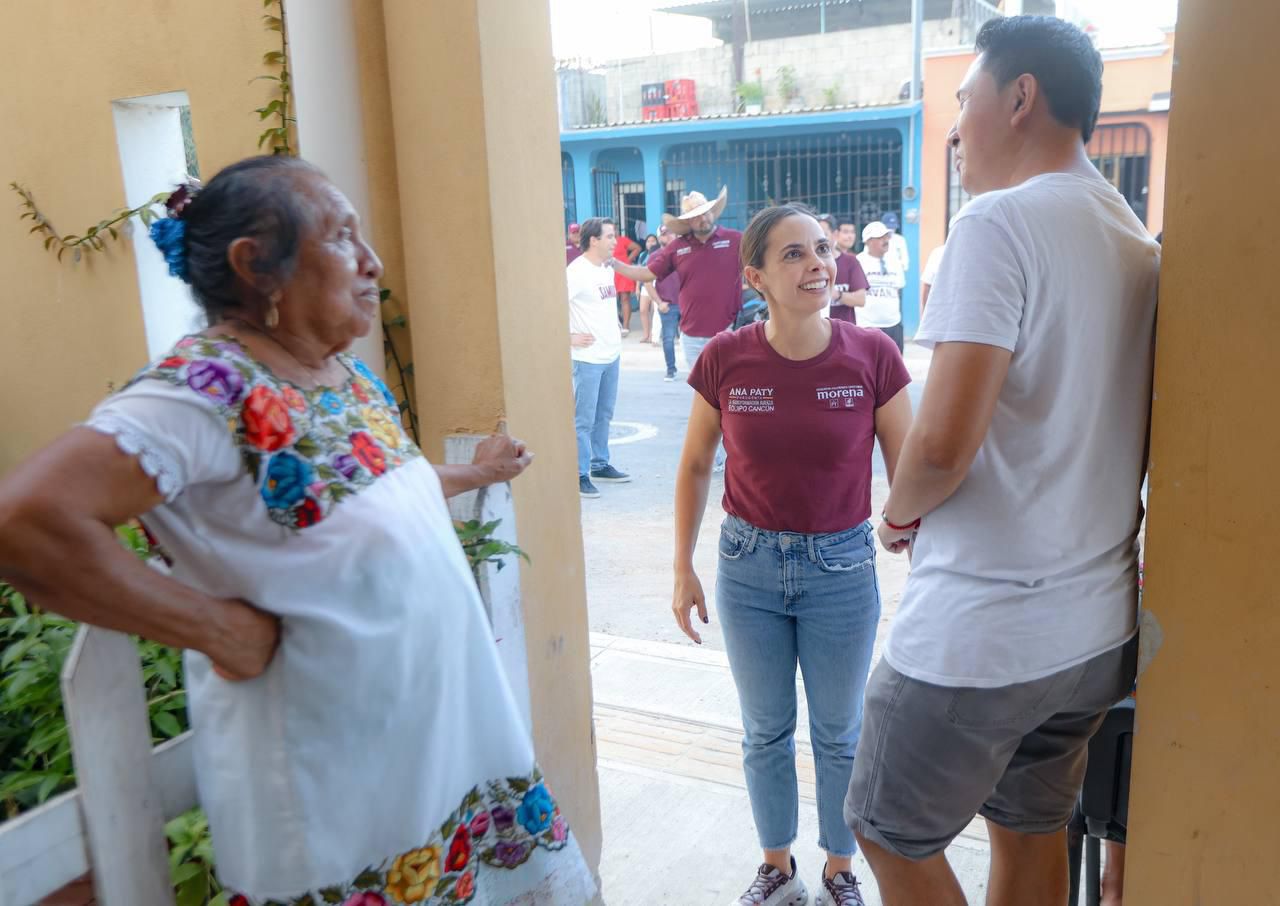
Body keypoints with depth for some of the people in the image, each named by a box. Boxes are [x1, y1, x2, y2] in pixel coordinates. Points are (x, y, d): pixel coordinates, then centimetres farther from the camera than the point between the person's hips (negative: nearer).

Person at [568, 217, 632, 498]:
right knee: (584, 420, -3)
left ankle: (600, 465, 28)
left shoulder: (607, 269, 11)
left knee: (604, 415, 17)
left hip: (612, 355, 8)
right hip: (587, 358, -8)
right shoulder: (577, 272, -16)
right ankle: (580, 475, 3)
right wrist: (569, 338, -18)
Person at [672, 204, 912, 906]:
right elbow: (695, 467, 2)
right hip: (749, 566, 1)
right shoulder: (724, 361, -11)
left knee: (838, 735, 15)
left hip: (842, 566, -1)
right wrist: (683, 569, 3)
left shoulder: (871, 356, -13)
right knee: (765, 731, 18)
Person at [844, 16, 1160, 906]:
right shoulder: (1139, 243, 9)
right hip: (1097, 629, 9)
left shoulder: (1001, 220, -17)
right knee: (1033, 830, 22)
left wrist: (898, 510, -5)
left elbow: (944, 442, -26)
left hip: (979, 632, -8)